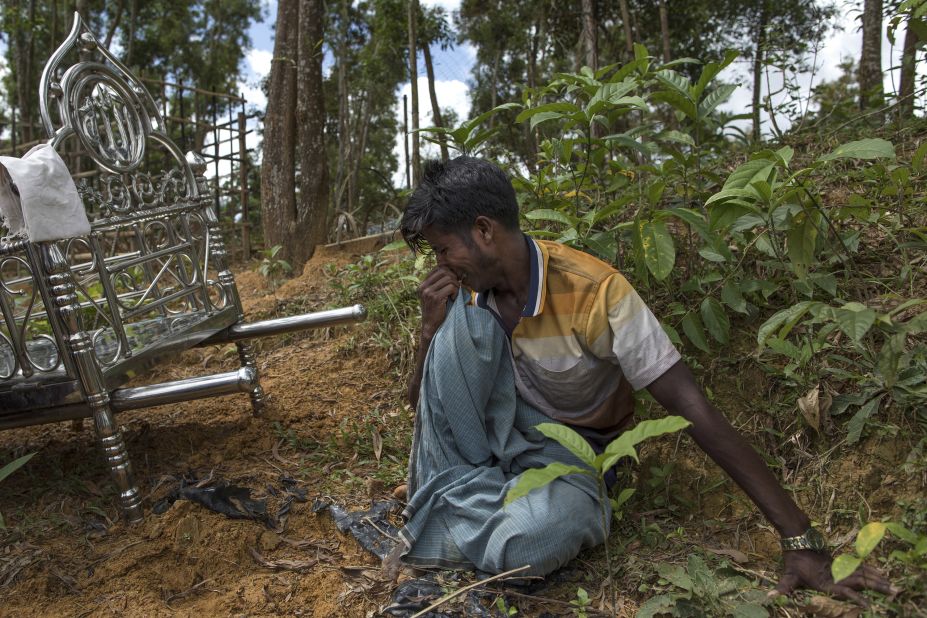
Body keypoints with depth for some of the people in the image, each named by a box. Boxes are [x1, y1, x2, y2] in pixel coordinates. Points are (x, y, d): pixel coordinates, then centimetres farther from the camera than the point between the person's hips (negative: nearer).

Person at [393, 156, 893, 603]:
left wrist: (800, 540, -31)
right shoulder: (467, 288, -13)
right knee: (463, 325, -26)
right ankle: (453, 489, -10)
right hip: (507, 422, 4)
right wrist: (431, 328, -26)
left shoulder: (593, 291, -31)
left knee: (537, 534, -38)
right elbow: (424, 399, -4)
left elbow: (691, 408, -31)